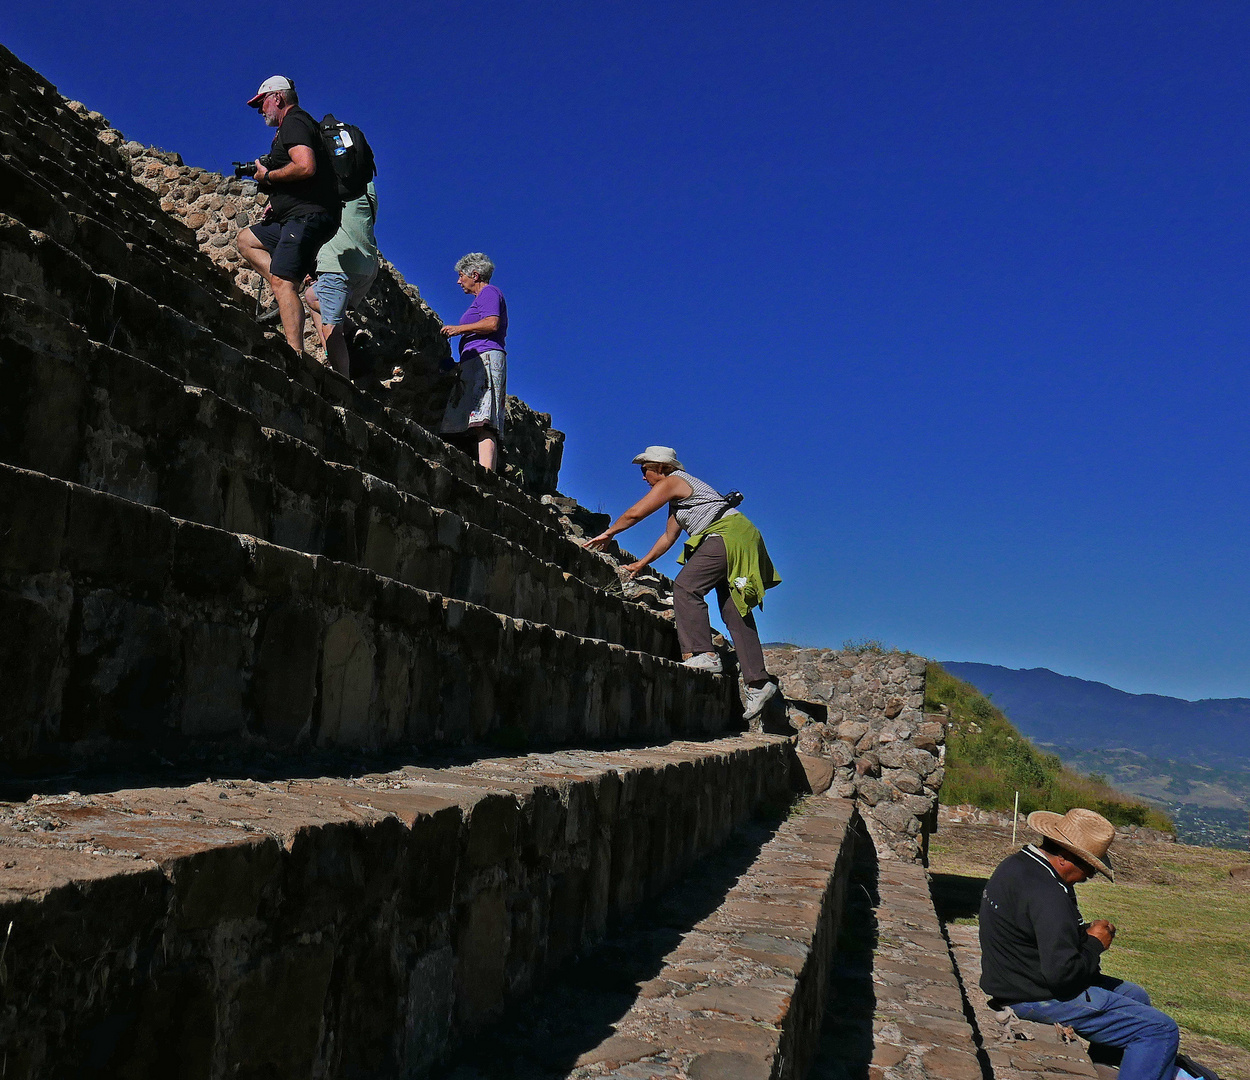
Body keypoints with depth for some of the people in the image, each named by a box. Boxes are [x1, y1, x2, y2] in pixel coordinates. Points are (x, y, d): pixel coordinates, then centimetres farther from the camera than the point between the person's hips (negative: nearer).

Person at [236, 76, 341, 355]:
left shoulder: (293, 123, -6)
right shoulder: (301, 124, 26)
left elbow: (306, 167, -25)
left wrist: (268, 176, -10)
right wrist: (278, 204, 18)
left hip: (307, 217, -11)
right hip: (298, 218, 11)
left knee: (282, 282, -20)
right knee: (246, 239, 21)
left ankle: (296, 354, -29)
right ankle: (293, 288, 2)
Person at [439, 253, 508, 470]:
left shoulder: (489, 292, 5)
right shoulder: (482, 298, 34)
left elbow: (492, 323, -12)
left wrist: (459, 329, -5)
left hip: (485, 356, -10)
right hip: (474, 362, 10)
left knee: (483, 424, -24)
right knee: (482, 427, -5)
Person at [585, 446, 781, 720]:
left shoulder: (672, 482, -1)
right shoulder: (678, 496, 29)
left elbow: (635, 513, -2)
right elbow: (668, 537, 35)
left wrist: (608, 533, 13)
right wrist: (641, 564, 39)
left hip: (726, 534, -10)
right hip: (736, 542, 10)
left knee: (686, 587, -17)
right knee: (734, 611, 4)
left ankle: (702, 654, -27)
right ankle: (758, 682, -2)